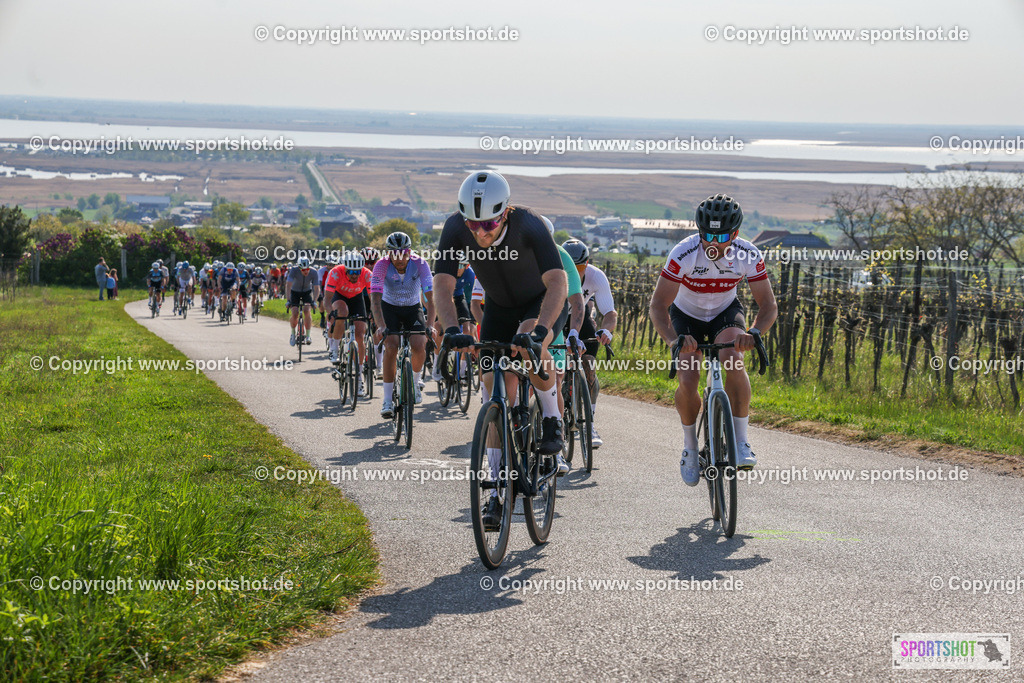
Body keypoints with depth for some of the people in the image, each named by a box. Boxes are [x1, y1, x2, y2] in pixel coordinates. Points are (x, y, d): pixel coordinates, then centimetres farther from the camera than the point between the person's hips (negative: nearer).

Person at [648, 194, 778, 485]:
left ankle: (741, 442, -23)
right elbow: (658, 305, -31)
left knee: (733, 361, -30)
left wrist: (754, 333, -44)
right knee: (688, 381, -19)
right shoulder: (683, 254, -31)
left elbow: (769, 305, -22)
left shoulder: (749, 256, -25)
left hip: (726, 312, 1)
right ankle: (690, 447, 6)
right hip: (686, 315, -1)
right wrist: (673, 339, -50)